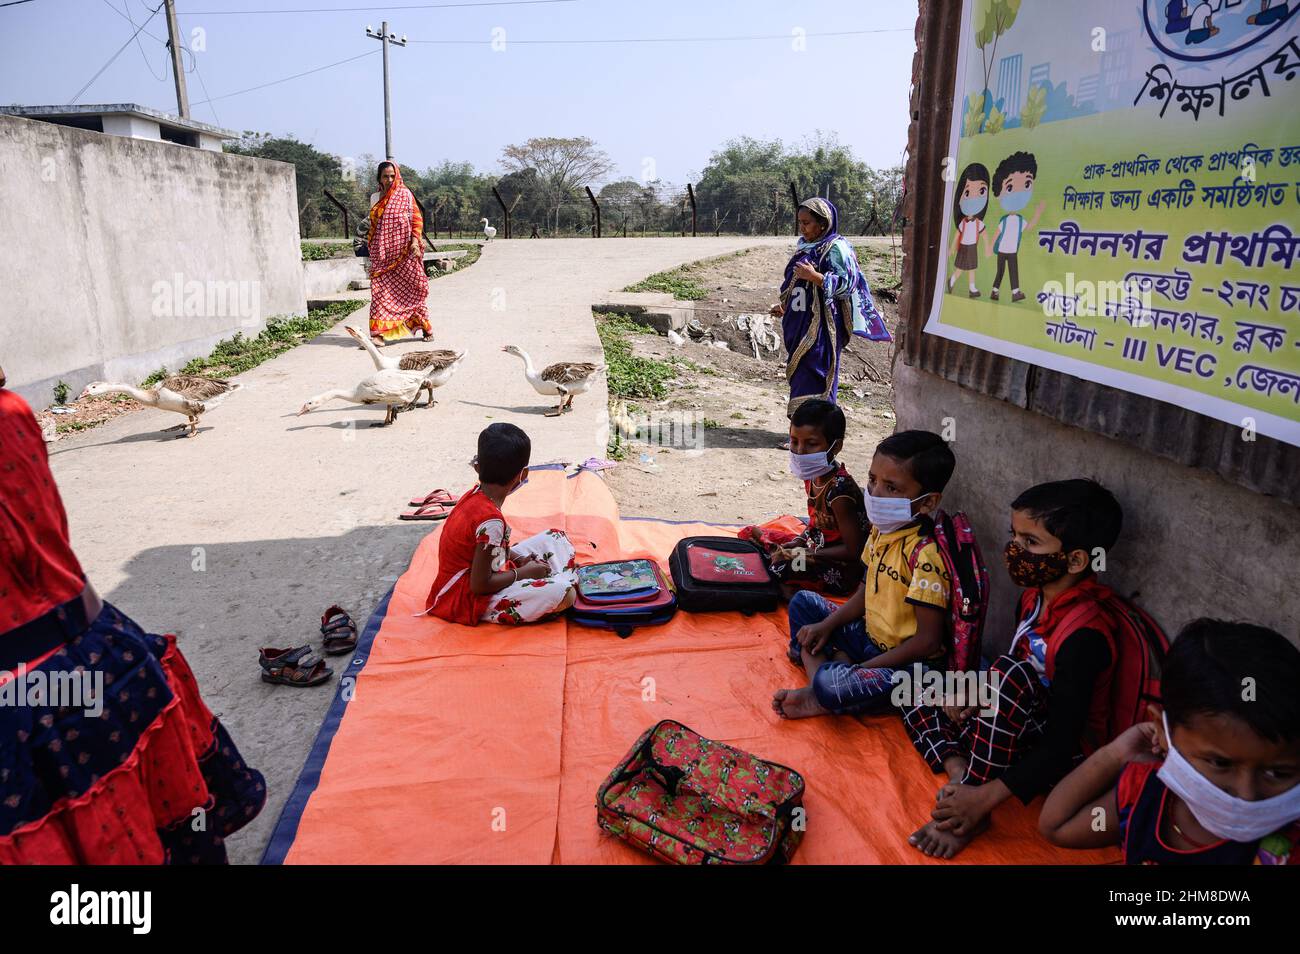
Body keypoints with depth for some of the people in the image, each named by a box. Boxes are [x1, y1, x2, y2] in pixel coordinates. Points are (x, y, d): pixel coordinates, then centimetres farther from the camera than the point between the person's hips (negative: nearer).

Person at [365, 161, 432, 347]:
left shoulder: (404, 194, 2)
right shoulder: (375, 198, 14)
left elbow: (417, 218, -3)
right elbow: (373, 225, 22)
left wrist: (415, 240, -16)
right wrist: (371, 244, 16)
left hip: (404, 252, -3)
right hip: (382, 254, 3)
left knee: (413, 287, 3)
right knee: (381, 289, -6)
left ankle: (425, 326, 19)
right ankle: (379, 332, -10)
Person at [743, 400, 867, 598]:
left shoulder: (839, 490, -28)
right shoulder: (813, 474, -1)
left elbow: (853, 550, -24)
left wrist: (804, 554, -19)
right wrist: (796, 543, -3)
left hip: (842, 569, -9)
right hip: (815, 547, 10)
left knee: (777, 566, -31)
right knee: (750, 533, 10)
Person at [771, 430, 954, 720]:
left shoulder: (925, 554, -28)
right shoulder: (881, 530, -2)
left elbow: (928, 641, -25)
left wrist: (863, 668, -21)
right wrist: (826, 626, 3)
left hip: (907, 663, -9)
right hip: (869, 636, 9)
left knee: (830, 684, -34)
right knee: (804, 601, 14)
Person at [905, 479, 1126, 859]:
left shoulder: (1084, 635, -28)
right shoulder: (1036, 595, -3)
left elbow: (1061, 745, -28)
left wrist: (985, 797, -29)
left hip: (1057, 758, -9)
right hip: (1015, 733, 9)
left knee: (1011, 673, -36)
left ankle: (975, 803, -23)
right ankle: (959, 769, -13)